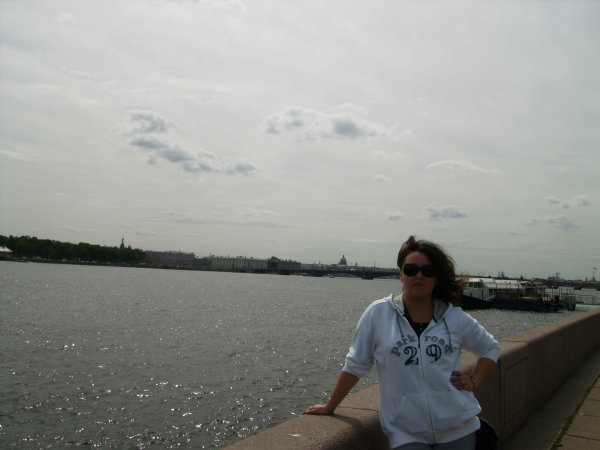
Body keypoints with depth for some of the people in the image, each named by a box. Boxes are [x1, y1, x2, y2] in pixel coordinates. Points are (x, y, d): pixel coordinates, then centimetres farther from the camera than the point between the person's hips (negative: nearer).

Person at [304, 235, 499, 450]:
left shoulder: (455, 318, 2)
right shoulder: (378, 314, -5)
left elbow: (490, 348, 19)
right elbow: (355, 365, 1)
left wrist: (473, 381, 4)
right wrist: (330, 407, 4)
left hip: (457, 431, 3)